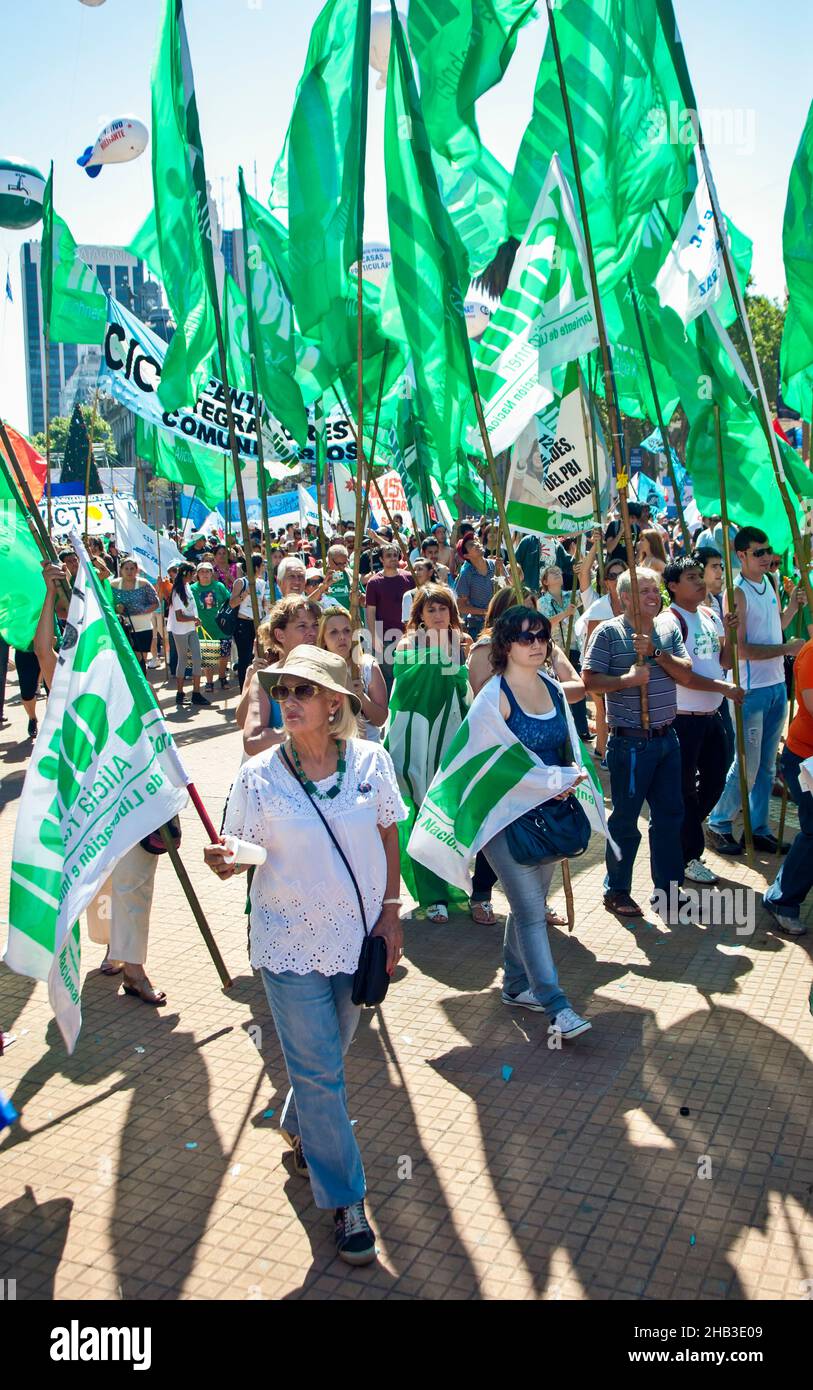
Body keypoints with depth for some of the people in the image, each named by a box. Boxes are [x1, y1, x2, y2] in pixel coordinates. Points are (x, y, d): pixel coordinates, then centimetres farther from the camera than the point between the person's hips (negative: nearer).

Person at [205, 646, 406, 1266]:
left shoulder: (371, 760, -7)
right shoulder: (259, 775, -13)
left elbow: (389, 836, 3)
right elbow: (245, 852, -8)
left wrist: (391, 910, -1)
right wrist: (224, 864, -31)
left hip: (360, 934, 3)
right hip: (292, 942, -2)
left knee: (329, 1050, 22)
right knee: (319, 1072, 3)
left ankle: (298, 1126, 53)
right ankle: (346, 1200, 21)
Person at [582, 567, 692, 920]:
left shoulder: (668, 626, 7)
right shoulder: (608, 632, -9)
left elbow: (686, 674, 0)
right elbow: (589, 680, -12)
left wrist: (656, 652, -14)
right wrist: (627, 680, -25)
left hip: (667, 738, 6)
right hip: (630, 742, -6)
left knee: (670, 814, 12)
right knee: (625, 818, 5)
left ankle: (668, 889, 26)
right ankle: (616, 891, 21)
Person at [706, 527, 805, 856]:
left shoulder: (768, 584, 10)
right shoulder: (738, 592, -15)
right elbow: (741, 649, -20)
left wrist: (792, 607, 5)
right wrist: (786, 649, -17)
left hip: (777, 685, 8)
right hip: (751, 690, -8)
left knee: (767, 764, 13)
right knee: (747, 765, -2)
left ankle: (759, 829, 24)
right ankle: (718, 824, 14)